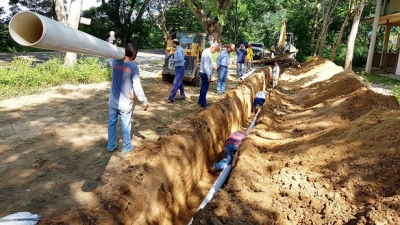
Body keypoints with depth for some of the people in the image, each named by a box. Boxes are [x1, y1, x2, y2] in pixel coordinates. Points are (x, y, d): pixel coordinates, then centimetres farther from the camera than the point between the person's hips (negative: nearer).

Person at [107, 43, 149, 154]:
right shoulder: (134, 67, -17)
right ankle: (126, 147, 24)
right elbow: (137, 87, -17)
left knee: (112, 123, 17)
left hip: (113, 101, 4)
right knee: (125, 126, 10)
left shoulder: (115, 61, -5)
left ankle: (111, 146, 30)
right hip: (125, 103, -4)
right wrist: (145, 101, -9)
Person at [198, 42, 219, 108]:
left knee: (203, 87, 17)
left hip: (203, 73, 10)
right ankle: (203, 103, 7)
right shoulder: (207, 54, -22)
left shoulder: (206, 51, 9)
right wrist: (209, 76, -23)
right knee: (205, 88, -2)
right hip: (205, 73, -10)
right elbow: (206, 66, -25)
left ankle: (200, 101, 27)